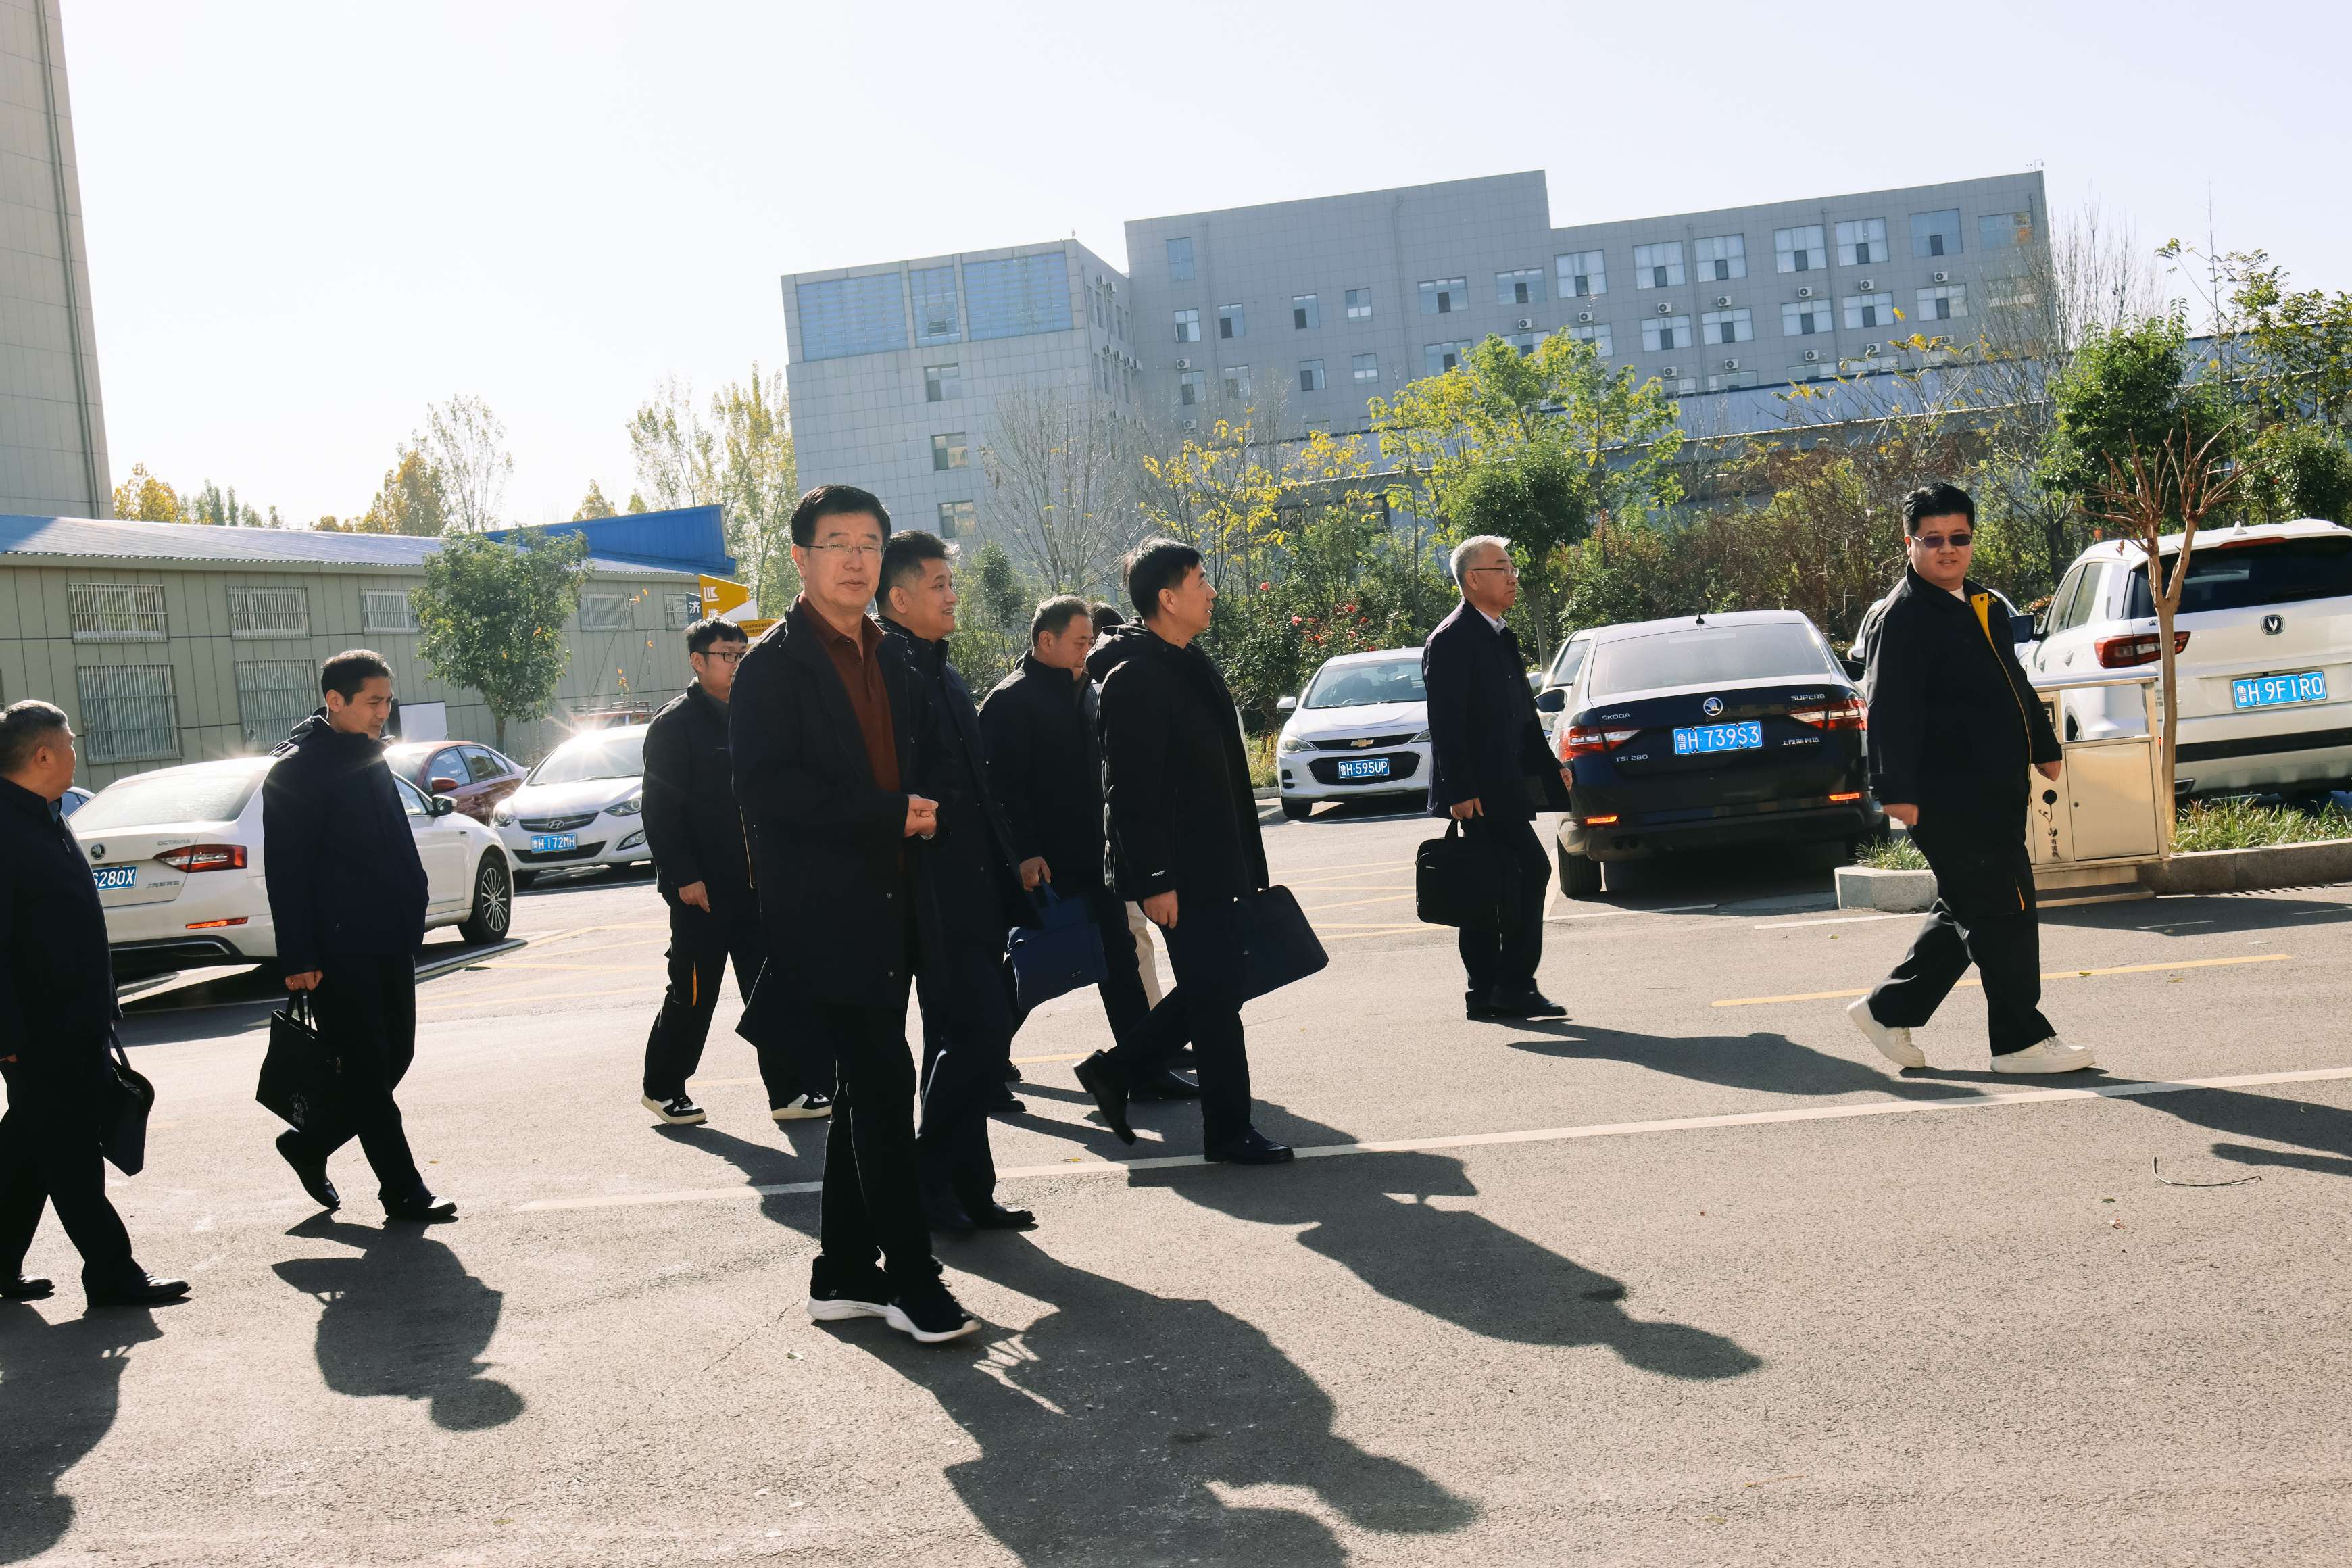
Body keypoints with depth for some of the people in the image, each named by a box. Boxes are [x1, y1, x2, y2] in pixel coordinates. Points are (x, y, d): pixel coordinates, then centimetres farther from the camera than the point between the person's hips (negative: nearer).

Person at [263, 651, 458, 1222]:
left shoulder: (372, 759, 16)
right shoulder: (296, 771, -10)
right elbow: (285, 871, -14)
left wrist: (411, 915, 18)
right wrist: (298, 957, -17)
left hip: (389, 942, 8)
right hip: (339, 950, -8)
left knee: (393, 1059, 11)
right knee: (367, 1069, -2)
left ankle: (309, 1144, 29)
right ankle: (402, 1191, 4)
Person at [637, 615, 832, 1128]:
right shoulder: (675, 724, -7)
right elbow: (661, 811, -12)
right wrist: (684, 876, -17)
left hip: (752, 883, 6)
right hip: (701, 888, -6)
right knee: (694, 993, 2)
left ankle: (788, 1092, 9)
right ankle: (663, 1088, 18)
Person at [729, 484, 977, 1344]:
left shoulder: (894, 659, 15)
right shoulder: (775, 662, -7)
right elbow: (765, 785, -17)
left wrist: (919, 815, 2)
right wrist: (889, 815, -17)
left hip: (888, 906, 8)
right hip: (822, 909, -8)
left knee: (866, 1090, 12)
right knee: (884, 1083, -9)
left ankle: (843, 1273, 21)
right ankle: (910, 1277, 1)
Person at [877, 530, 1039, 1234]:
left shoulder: (944, 674, 19)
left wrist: (1007, 864, 19)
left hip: (971, 892, 10)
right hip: (934, 892, -10)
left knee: (962, 1040, 13)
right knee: (980, 1033, -11)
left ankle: (966, 1193, 21)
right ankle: (927, 1181, 2)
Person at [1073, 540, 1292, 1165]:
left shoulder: (1190, 664, 15)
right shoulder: (1134, 677, -17)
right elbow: (1132, 790, -21)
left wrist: (1243, 861, 22)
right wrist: (1154, 880, -22)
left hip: (1213, 865, 10)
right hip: (1180, 874, -10)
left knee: (1212, 990, 15)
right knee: (1215, 997, -2)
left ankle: (1115, 1069, 27)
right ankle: (1228, 1131, 9)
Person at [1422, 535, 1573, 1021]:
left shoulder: (1499, 636, 18)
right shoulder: (1452, 639, -12)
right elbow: (1445, 723, -18)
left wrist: (1548, 765, 20)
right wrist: (1460, 792, -22)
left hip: (1502, 786, 10)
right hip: (1480, 789, -10)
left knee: (1503, 884, 10)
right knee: (1531, 870, -13)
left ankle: (1487, 992, 15)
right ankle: (1513, 985, -7)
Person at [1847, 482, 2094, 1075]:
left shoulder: (1982, 603, 17)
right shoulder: (1904, 618, -11)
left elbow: (2015, 683, 30)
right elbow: (1890, 710, -19)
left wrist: (2044, 748, 32)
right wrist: (1896, 791, -25)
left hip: (1994, 791, 10)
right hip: (1948, 797, -10)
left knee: (1967, 913, 15)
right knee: (2005, 912, -6)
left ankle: (1889, 1010, 24)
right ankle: (2022, 1039, 3)